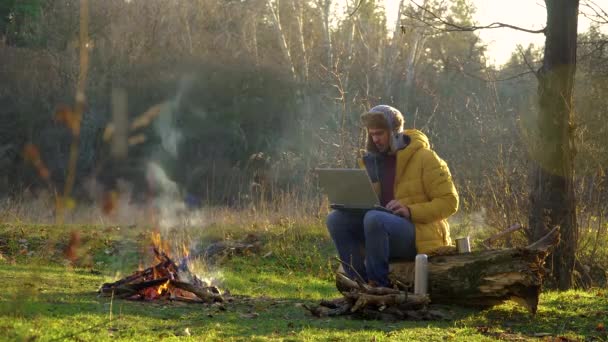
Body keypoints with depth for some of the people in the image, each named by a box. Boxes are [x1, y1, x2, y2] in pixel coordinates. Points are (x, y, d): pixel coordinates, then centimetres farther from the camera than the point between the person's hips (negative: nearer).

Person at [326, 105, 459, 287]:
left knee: (374, 219, -35)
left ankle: (378, 285, -26)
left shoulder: (424, 158, -4)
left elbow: (449, 202, -8)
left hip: (420, 235, -7)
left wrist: (411, 211, -22)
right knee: (336, 219, -15)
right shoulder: (372, 159, 15)